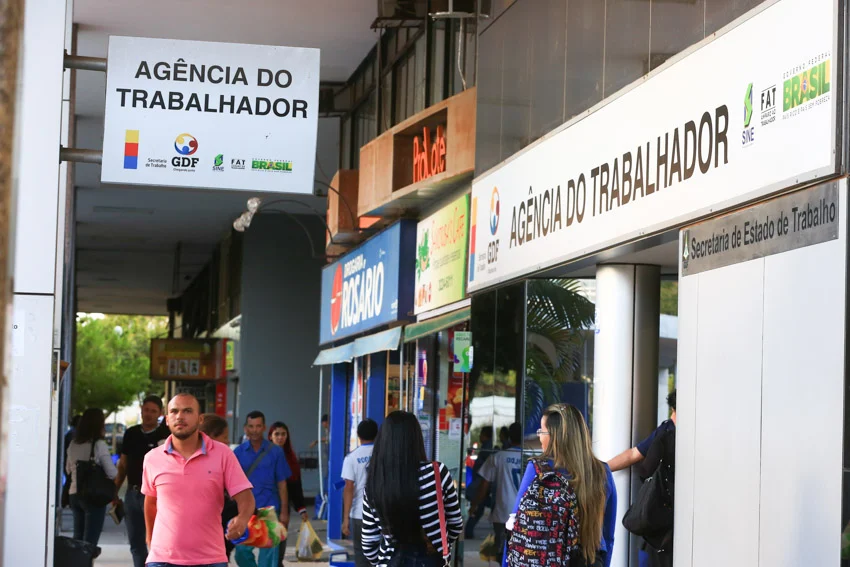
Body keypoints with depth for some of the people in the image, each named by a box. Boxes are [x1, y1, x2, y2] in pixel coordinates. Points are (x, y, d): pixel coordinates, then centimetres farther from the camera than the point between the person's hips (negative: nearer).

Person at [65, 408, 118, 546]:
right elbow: (112, 473, -10)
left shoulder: (73, 444, 8)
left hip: (74, 494, 6)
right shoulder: (99, 445, -11)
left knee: (77, 539, 13)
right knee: (90, 542, -5)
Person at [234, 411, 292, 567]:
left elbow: (282, 484, 3)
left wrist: (284, 512, -2)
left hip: (268, 511, -1)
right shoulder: (238, 453, 5)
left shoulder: (275, 452, 1)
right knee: (242, 552, -2)